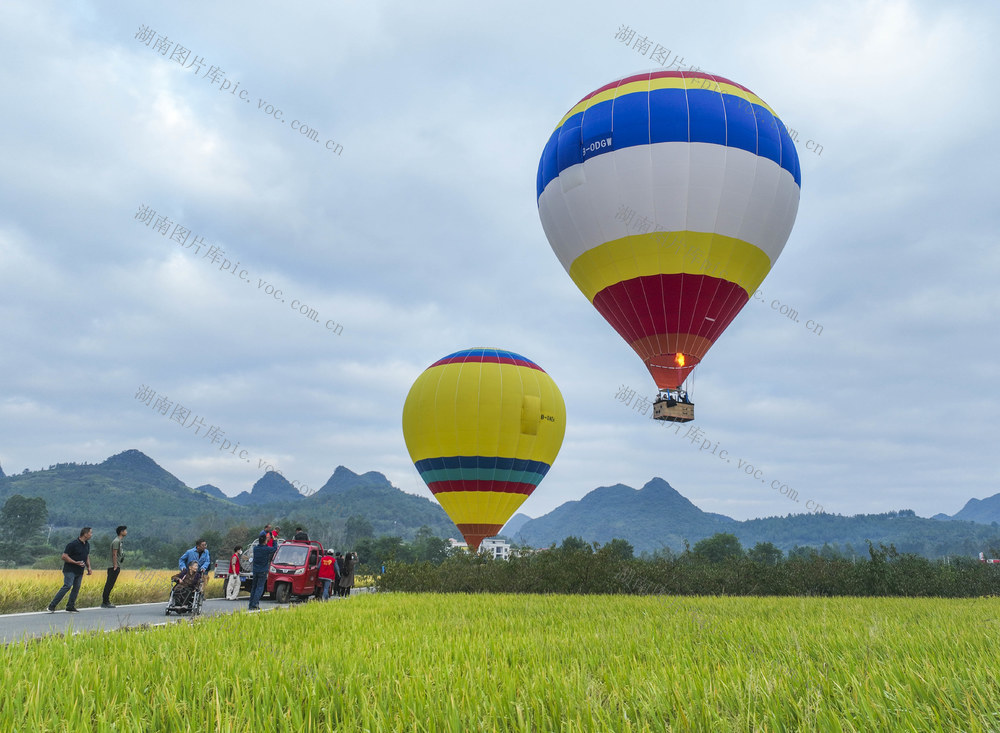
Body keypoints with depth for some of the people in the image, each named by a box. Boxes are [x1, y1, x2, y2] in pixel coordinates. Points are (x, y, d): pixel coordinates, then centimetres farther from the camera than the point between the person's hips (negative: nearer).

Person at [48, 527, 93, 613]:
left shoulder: (87, 544, 11)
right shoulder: (73, 544, -15)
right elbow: (64, 556, -15)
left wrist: (88, 567, 11)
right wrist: (75, 562, -21)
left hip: (80, 571, 8)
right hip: (70, 570, -8)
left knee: (76, 588, 3)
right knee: (67, 586, -17)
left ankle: (70, 606, 9)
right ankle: (52, 606, -12)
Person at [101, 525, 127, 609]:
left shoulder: (121, 541, 17)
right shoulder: (116, 541, -13)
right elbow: (114, 554, -18)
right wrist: (115, 566, -20)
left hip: (117, 566, 10)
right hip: (114, 567, -10)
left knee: (110, 585, 11)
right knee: (109, 584, -6)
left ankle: (106, 601, 15)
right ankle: (105, 602, -4)